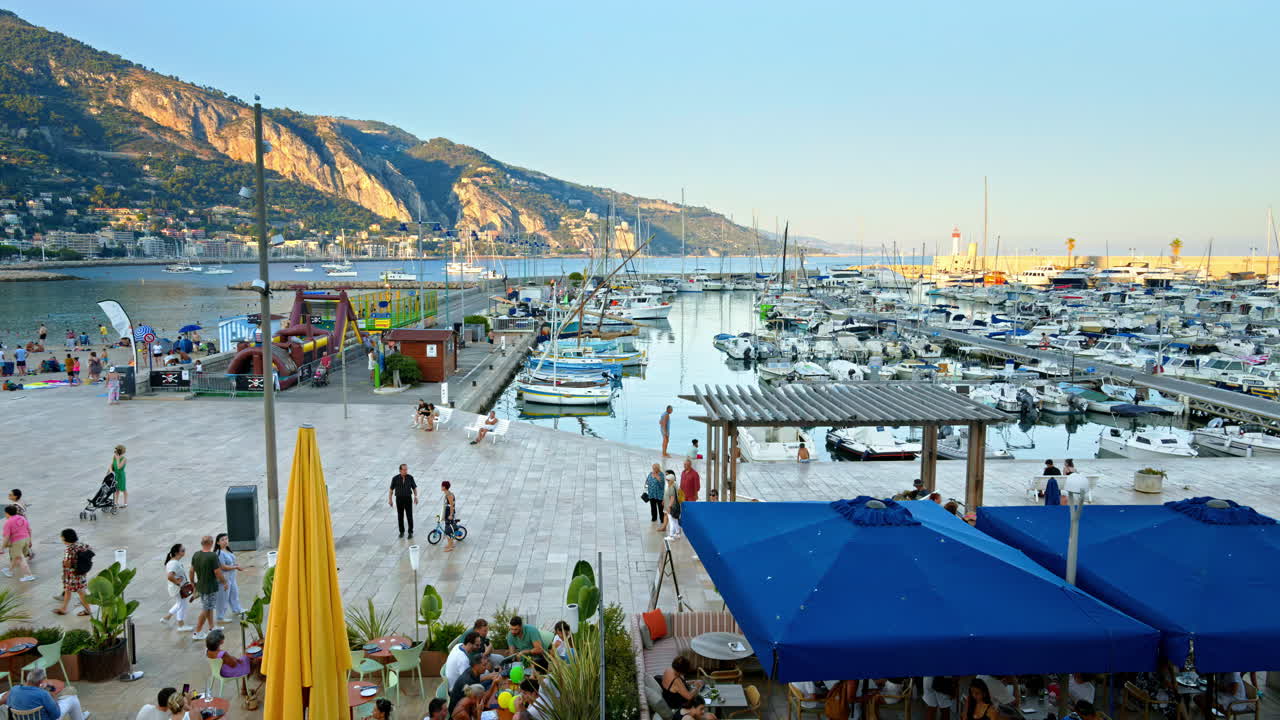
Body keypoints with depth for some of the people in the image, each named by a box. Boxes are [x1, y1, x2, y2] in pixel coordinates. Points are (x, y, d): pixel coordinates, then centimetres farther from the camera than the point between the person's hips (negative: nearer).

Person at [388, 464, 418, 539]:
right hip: (399, 499, 0)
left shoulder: (410, 477, -7)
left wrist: (416, 497, -8)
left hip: (408, 499, 0)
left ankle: (410, 532, 14)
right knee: (400, 516, 9)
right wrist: (390, 500, -2)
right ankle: (402, 532, 25)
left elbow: (414, 488, 3)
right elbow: (391, 490, 0)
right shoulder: (395, 478, -9)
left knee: (409, 516, -1)